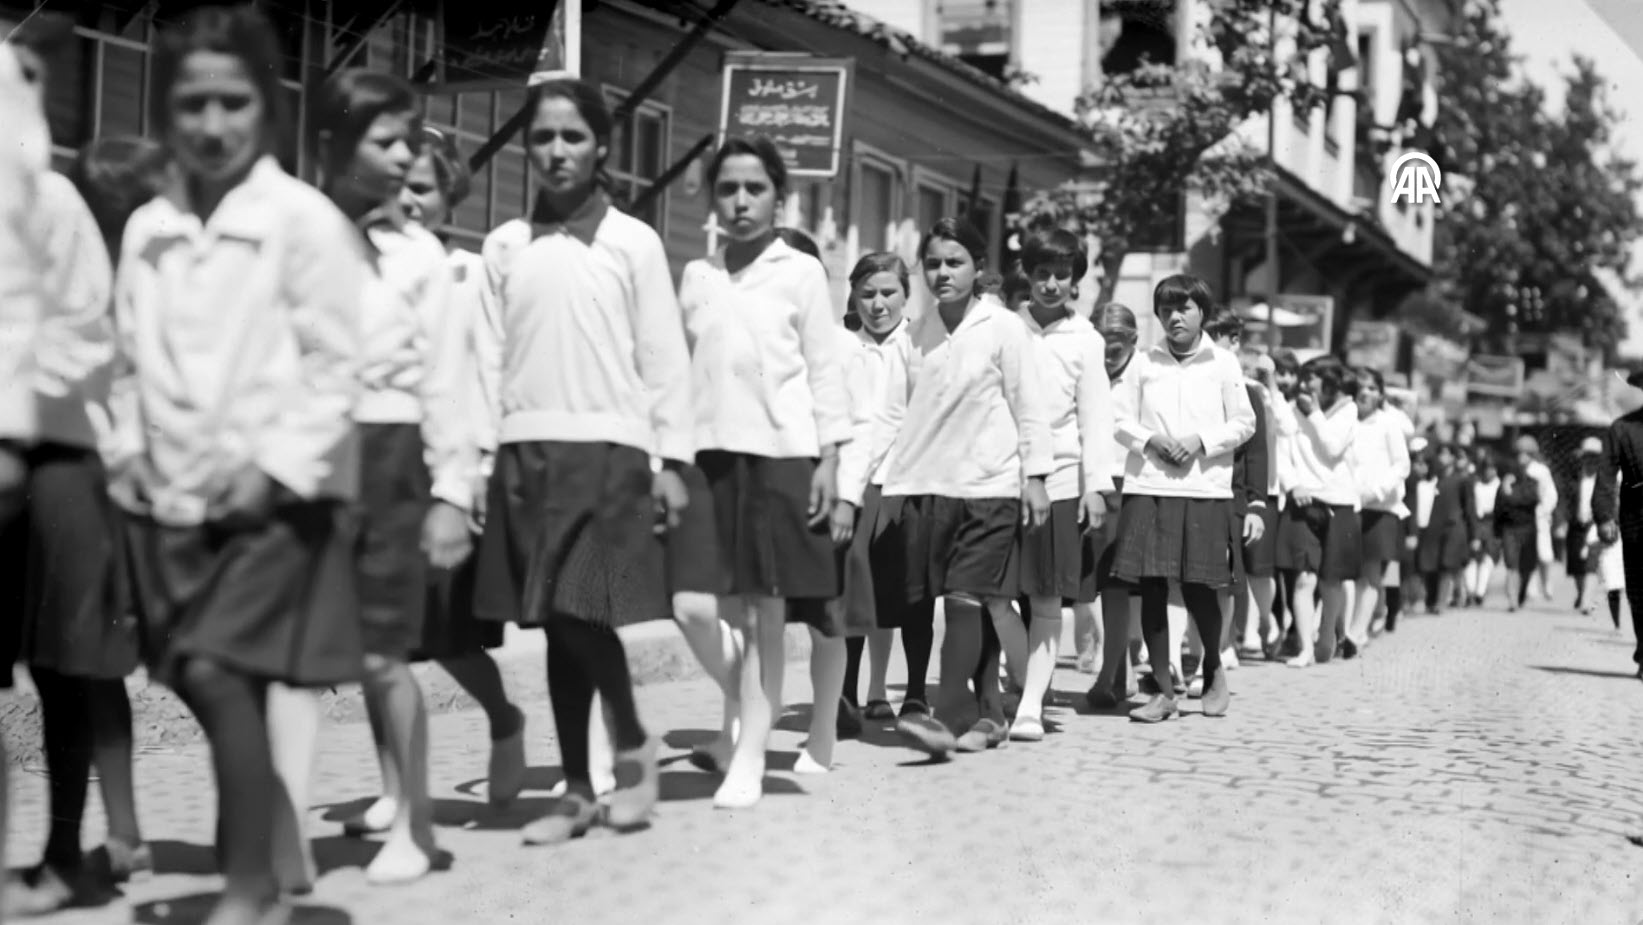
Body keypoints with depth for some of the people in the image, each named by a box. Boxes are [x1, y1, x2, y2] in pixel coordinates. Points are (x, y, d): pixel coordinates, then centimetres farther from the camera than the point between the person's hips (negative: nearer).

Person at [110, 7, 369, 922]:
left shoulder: (303, 217, -7)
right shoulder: (148, 228, 9)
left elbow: (337, 362, -10)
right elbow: (132, 360, 18)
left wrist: (276, 467, -16)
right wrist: (130, 450, 5)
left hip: (273, 492, -6)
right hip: (170, 496, 6)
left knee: (218, 675, -16)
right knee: (204, 684, 10)